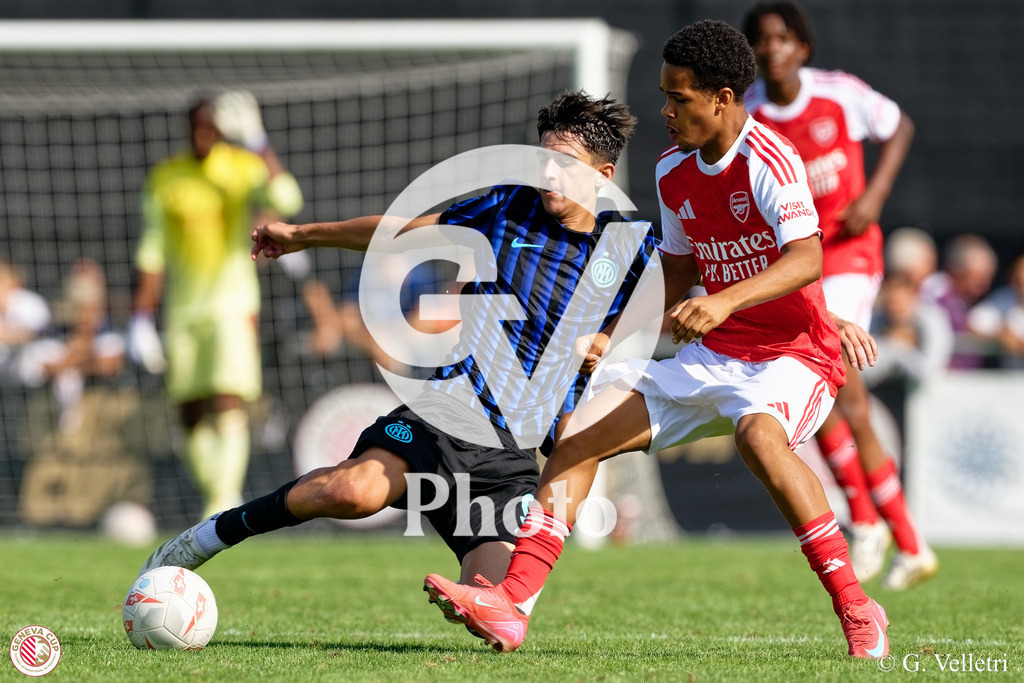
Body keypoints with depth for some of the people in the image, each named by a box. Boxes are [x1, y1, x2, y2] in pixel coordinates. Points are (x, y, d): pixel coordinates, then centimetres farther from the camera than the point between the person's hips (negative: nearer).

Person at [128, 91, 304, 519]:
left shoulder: (245, 168, -2)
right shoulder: (164, 178, 5)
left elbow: (286, 201, -21)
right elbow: (152, 251, 8)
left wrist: (261, 149, -27)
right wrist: (141, 318, 4)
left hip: (233, 302, -3)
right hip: (183, 308, 3)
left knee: (229, 404, -16)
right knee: (191, 415, 4)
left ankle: (224, 501, -20)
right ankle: (217, 503, 17)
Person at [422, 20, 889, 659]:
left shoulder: (768, 161, -17)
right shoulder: (673, 173, 7)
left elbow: (807, 259, -32)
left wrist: (724, 302, -45)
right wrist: (612, 338, 14)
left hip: (792, 356, -8)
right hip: (710, 359, 8)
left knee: (760, 434, -40)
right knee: (582, 430, -5)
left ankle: (857, 609, -33)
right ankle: (510, 605, -10)